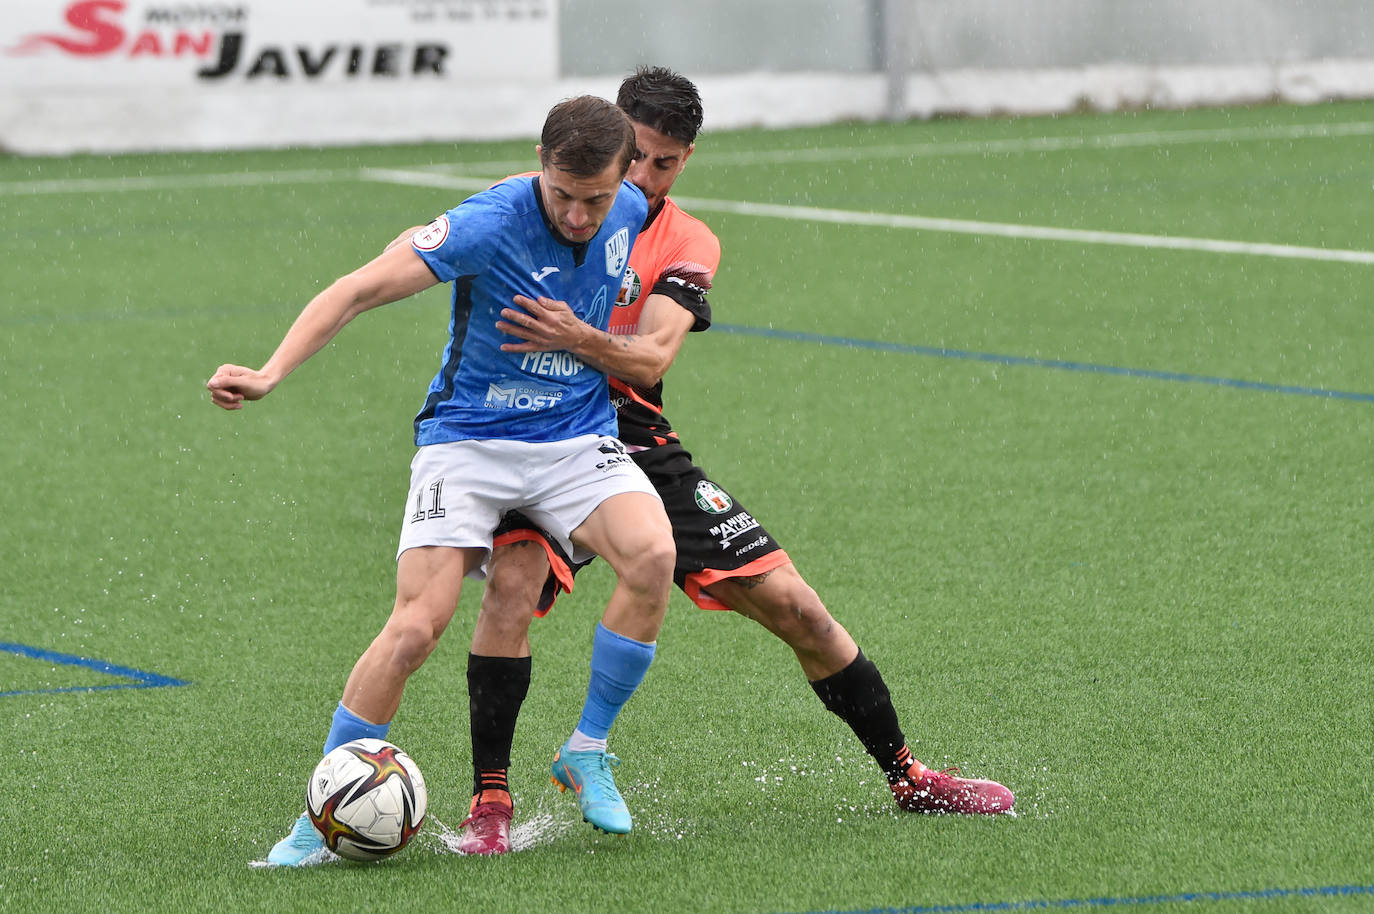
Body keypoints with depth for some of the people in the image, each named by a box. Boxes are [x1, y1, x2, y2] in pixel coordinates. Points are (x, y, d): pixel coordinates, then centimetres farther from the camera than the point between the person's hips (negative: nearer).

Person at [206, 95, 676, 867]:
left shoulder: (631, 213, -4)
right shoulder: (492, 224, -22)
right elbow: (361, 289, -27)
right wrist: (270, 374, -38)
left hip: (577, 440, 4)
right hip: (467, 441, -4)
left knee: (654, 552, -26)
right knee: (418, 624, -19)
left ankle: (588, 752, -7)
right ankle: (321, 818, -4)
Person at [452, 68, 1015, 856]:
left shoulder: (688, 246, 2)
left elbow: (650, 357, -15)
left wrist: (578, 339, -36)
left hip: (638, 445, 3)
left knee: (795, 607, 1)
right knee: (514, 578, -33)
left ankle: (906, 776, 17)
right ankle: (490, 801, -22)